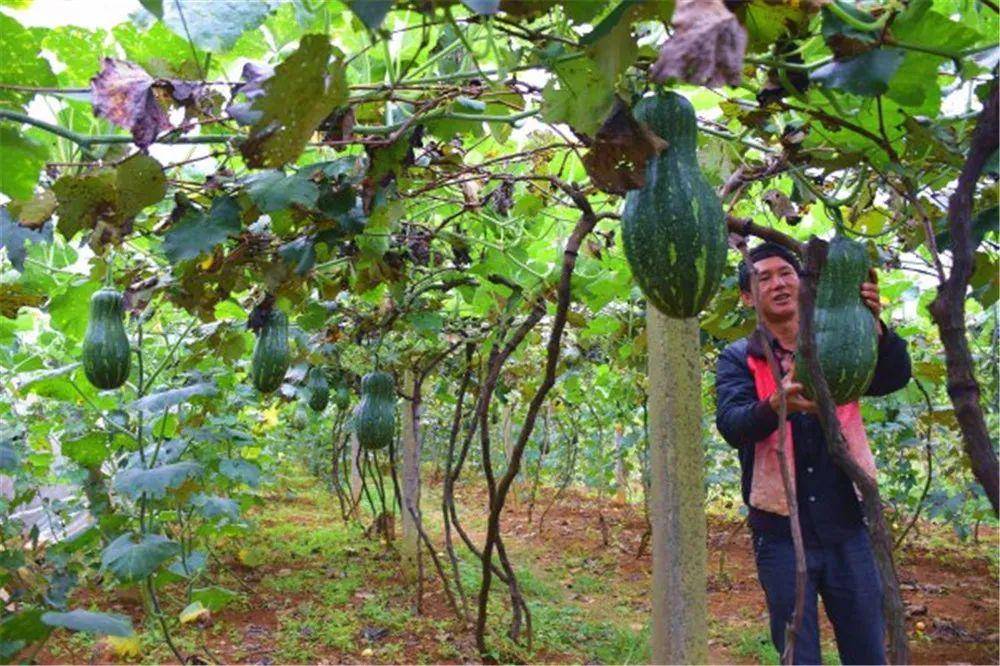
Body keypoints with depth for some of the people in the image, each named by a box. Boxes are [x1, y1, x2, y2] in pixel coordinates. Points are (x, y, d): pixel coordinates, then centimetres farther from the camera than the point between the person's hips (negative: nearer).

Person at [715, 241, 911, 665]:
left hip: (847, 528, 2)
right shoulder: (738, 359, -1)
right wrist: (776, 405, -38)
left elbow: (894, 378, -11)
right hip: (782, 534, -2)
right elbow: (731, 425, -17)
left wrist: (874, 323, -30)